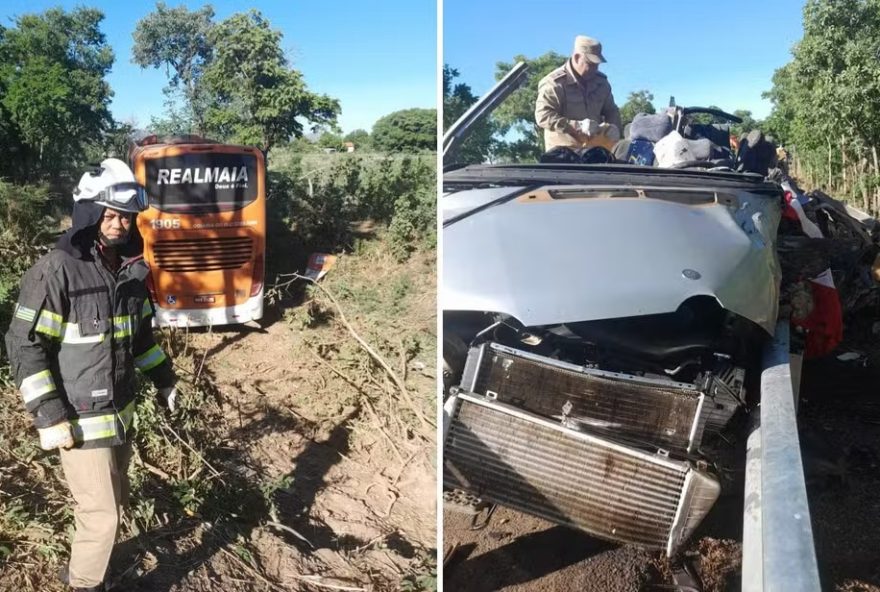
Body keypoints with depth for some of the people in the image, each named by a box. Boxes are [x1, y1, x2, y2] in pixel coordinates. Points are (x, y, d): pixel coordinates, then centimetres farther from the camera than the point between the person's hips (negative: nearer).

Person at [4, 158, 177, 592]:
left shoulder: (132, 267, 3)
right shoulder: (56, 270, -19)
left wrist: (163, 378, 16)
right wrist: (48, 415, -19)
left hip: (121, 408, 7)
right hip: (80, 417, -7)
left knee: (114, 502, 20)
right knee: (101, 513, 1)